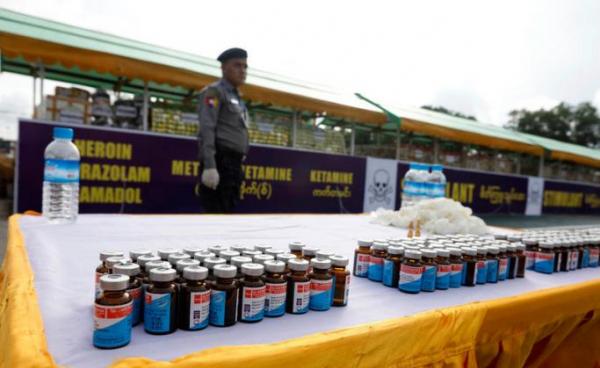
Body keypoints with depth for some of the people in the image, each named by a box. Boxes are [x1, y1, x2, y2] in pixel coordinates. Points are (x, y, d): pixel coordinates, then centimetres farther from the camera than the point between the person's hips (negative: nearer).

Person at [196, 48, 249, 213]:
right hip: (220, 162, -9)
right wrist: (209, 166, -23)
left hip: (234, 164, 9)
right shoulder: (214, 92, -1)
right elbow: (206, 130, -13)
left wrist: (237, 166, 17)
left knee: (227, 211, 9)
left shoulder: (237, 98, 24)